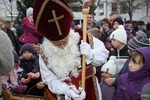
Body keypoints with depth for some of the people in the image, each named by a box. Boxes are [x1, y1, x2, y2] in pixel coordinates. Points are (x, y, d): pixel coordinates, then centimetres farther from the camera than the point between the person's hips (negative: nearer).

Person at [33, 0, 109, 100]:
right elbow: (50, 80, -12)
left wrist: (91, 54, -28)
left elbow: (103, 56, -7)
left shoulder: (82, 38, -17)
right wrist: (67, 90, -28)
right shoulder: (45, 53, -13)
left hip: (89, 92, 0)